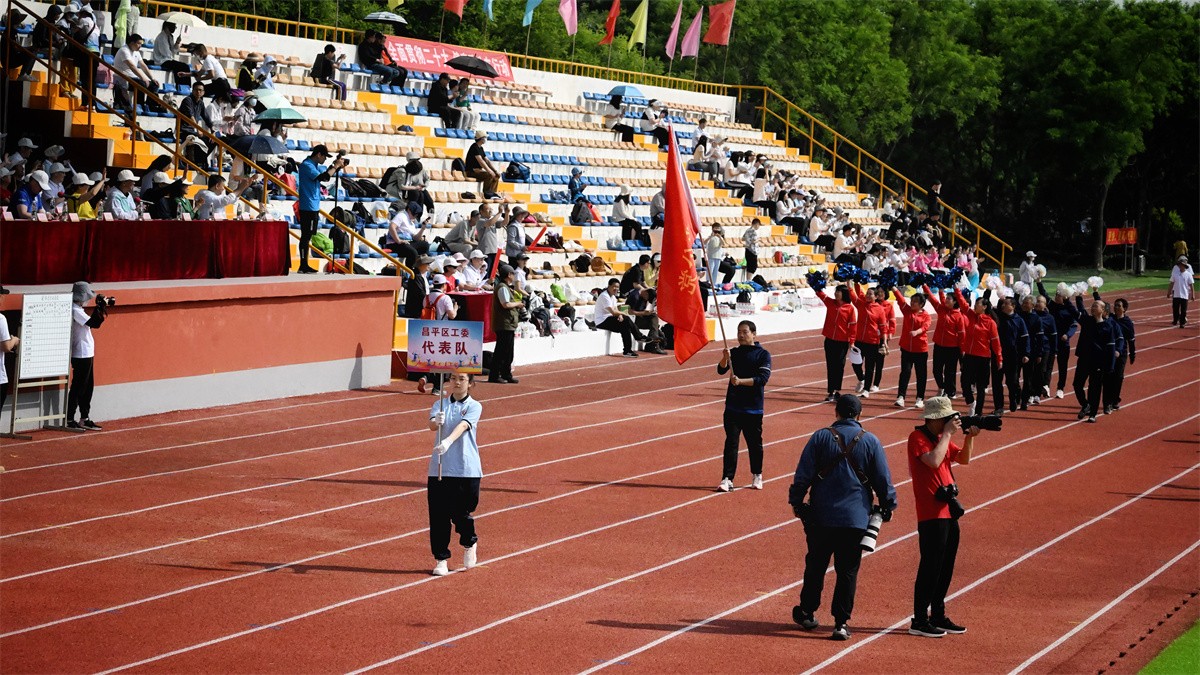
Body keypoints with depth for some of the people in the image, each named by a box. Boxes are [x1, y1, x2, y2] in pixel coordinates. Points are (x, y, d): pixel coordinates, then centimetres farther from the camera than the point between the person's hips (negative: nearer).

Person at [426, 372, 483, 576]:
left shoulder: (474, 406, 0)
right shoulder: (440, 404, 7)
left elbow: (463, 425, -19)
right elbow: (432, 424, -12)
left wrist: (448, 441, -38)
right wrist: (436, 421, -37)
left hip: (467, 469, -2)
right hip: (440, 468, 2)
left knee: (461, 514, 5)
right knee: (438, 515, -3)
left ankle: (469, 544, 35)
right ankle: (441, 559, 8)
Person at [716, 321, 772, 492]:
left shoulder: (763, 355, -2)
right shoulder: (734, 352, 8)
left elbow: (763, 378, -13)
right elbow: (721, 370, -5)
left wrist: (741, 381, -23)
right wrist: (725, 359, -25)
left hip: (753, 408, -2)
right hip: (733, 406, 2)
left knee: (754, 442, 9)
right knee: (731, 442, -5)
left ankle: (757, 476, 28)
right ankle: (727, 479, -8)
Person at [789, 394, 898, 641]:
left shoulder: (820, 438, -2)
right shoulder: (870, 442, 0)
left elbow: (803, 474, -2)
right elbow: (883, 479, 4)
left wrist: (796, 501, 7)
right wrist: (888, 506, 16)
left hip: (821, 516, 0)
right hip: (856, 517, 0)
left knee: (815, 566, 15)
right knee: (848, 571, 3)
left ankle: (807, 612, 25)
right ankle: (841, 623, -1)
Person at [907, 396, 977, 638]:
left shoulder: (942, 437, 14)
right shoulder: (918, 437, -12)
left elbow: (963, 459, 18)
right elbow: (934, 460, -26)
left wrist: (969, 437, 2)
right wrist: (948, 433, -18)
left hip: (948, 511, 9)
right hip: (931, 513, -9)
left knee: (946, 567, 13)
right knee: (930, 567, -7)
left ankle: (938, 616, 22)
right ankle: (919, 621, -3)